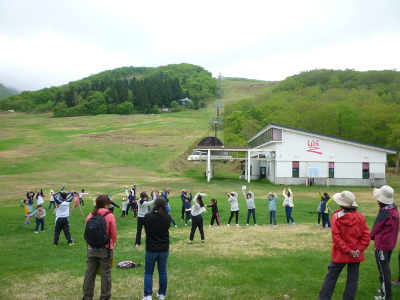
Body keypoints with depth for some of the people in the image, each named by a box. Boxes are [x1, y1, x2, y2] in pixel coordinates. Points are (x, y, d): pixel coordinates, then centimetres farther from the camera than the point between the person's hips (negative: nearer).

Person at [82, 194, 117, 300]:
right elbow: (114, 234, -6)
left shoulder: (90, 216, -1)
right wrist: (111, 244, 12)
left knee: (90, 273, 12)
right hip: (106, 249, -4)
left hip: (92, 249, 4)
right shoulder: (110, 216, -11)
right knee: (105, 274, 6)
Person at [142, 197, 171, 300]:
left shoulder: (147, 216, -18)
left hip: (151, 250, -2)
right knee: (163, 272, 15)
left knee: (148, 273, 11)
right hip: (164, 249, 2)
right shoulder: (168, 217, -11)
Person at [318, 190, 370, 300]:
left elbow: (336, 237, -16)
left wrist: (347, 250, -12)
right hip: (356, 255, 2)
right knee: (352, 279, 11)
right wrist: (359, 249, -9)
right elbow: (366, 236, -8)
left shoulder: (336, 217, -12)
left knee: (331, 277, 9)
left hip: (340, 254, -1)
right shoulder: (360, 217, -4)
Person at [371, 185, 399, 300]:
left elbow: (376, 227, -13)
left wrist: (372, 236, 7)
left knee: (383, 270, 2)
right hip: (391, 243, 8)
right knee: (386, 268, 21)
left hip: (381, 244, -8)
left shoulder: (384, 212, -23)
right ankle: (386, 290, 32)